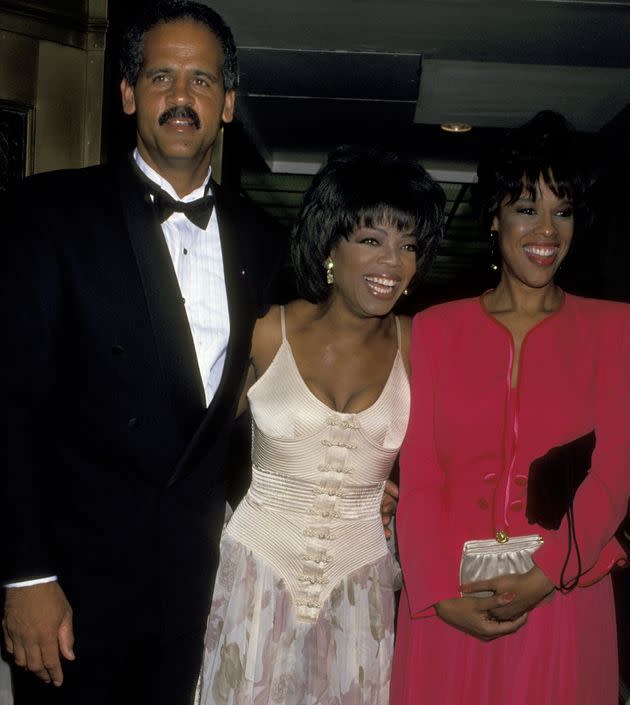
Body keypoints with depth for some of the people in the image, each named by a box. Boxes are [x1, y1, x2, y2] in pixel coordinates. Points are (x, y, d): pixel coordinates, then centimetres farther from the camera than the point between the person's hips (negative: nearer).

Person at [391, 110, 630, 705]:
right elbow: (418, 473, 0)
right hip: (447, 603, 1)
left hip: (562, 599, 0)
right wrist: (441, 592, -11)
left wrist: (543, 577, -16)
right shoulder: (435, 328, 5)